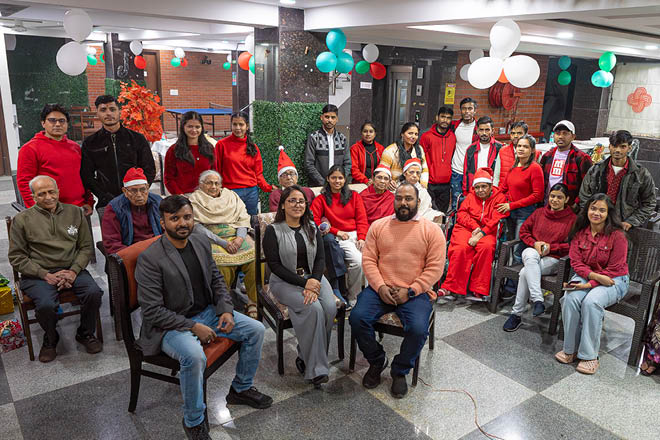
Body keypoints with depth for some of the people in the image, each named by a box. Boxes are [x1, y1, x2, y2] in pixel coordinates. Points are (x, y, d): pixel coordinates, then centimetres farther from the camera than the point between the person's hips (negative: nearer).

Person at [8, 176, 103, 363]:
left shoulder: (74, 212, 10)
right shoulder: (22, 219, 2)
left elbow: (86, 247, 9)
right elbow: (16, 257, 0)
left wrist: (74, 271, -8)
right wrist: (46, 275, -11)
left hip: (71, 269, 2)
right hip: (38, 274, -2)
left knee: (94, 293, -24)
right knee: (46, 305, -30)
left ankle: (85, 333, 4)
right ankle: (50, 339, 5)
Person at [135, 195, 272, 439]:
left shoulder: (201, 242, 0)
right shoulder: (150, 259, -20)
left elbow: (216, 279, 11)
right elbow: (152, 311, -20)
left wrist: (225, 309, -5)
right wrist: (192, 327, -22)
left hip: (207, 312, 7)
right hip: (170, 325, -7)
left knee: (256, 329, 0)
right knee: (195, 356, -35)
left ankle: (241, 389, 22)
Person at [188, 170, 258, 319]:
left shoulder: (231, 196, 22)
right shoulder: (194, 200, 10)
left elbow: (243, 218, 13)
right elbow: (198, 227, -3)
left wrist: (240, 237, -8)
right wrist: (223, 243, -14)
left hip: (237, 236, 3)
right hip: (212, 239, -3)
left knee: (255, 259, -25)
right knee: (223, 264, -34)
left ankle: (253, 302, -15)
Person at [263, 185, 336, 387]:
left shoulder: (312, 228, 11)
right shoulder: (273, 231, -3)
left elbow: (320, 258, 5)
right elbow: (274, 264, -10)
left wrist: (314, 282, -14)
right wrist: (303, 283, -18)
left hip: (313, 277, 4)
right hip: (285, 281, -4)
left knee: (330, 307, -24)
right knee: (313, 308, -30)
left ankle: (305, 357, -6)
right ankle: (315, 367, -18)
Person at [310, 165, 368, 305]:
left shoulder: (354, 196, 19)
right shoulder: (321, 199, 12)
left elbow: (362, 219, 10)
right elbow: (314, 221, -1)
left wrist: (361, 237, -8)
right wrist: (337, 232, -8)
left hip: (356, 234, 3)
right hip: (338, 238, -2)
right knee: (357, 261, -31)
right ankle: (352, 298, -15)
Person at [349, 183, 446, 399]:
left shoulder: (432, 230, 3)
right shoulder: (378, 226, 11)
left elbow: (435, 267, -3)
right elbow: (368, 260, 5)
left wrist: (410, 291, -12)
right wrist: (380, 287, -10)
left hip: (415, 292, -2)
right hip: (380, 289, 2)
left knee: (418, 329, -27)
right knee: (357, 317, -22)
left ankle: (400, 371, 5)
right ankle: (377, 361, 7)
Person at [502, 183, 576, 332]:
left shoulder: (572, 218, 5)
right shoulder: (539, 212, 14)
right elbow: (524, 231, 14)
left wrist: (551, 247, -11)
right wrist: (534, 243, -4)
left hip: (553, 259, -3)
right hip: (532, 253, 3)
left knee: (526, 271, -33)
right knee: (530, 254, -38)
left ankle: (516, 314, -26)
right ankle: (538, 301, -44)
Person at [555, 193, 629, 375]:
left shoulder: (617, 236, -12)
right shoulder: (580, 233, 2)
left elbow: (614, 269, -13)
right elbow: (576, 262, -2)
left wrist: (590, 284, -21)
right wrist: (594, 275, -21)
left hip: (613, 279, -4)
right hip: (586, 276, 4)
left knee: (591, 301, -33)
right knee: (570, 298, -27)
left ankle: (589, 355, -19)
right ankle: (571, 349, -13)